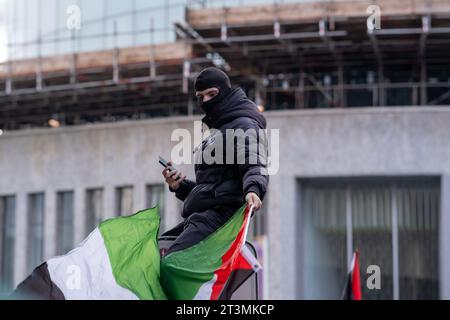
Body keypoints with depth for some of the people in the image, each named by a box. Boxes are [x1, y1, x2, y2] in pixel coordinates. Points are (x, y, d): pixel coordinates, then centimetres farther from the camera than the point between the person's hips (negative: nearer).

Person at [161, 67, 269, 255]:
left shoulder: (244, 126, 3)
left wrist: (253, 190, -37)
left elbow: (255, 166, -14)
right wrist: (180, 186, 16)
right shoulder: (217, 133, 32)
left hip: (221, 212, -10)